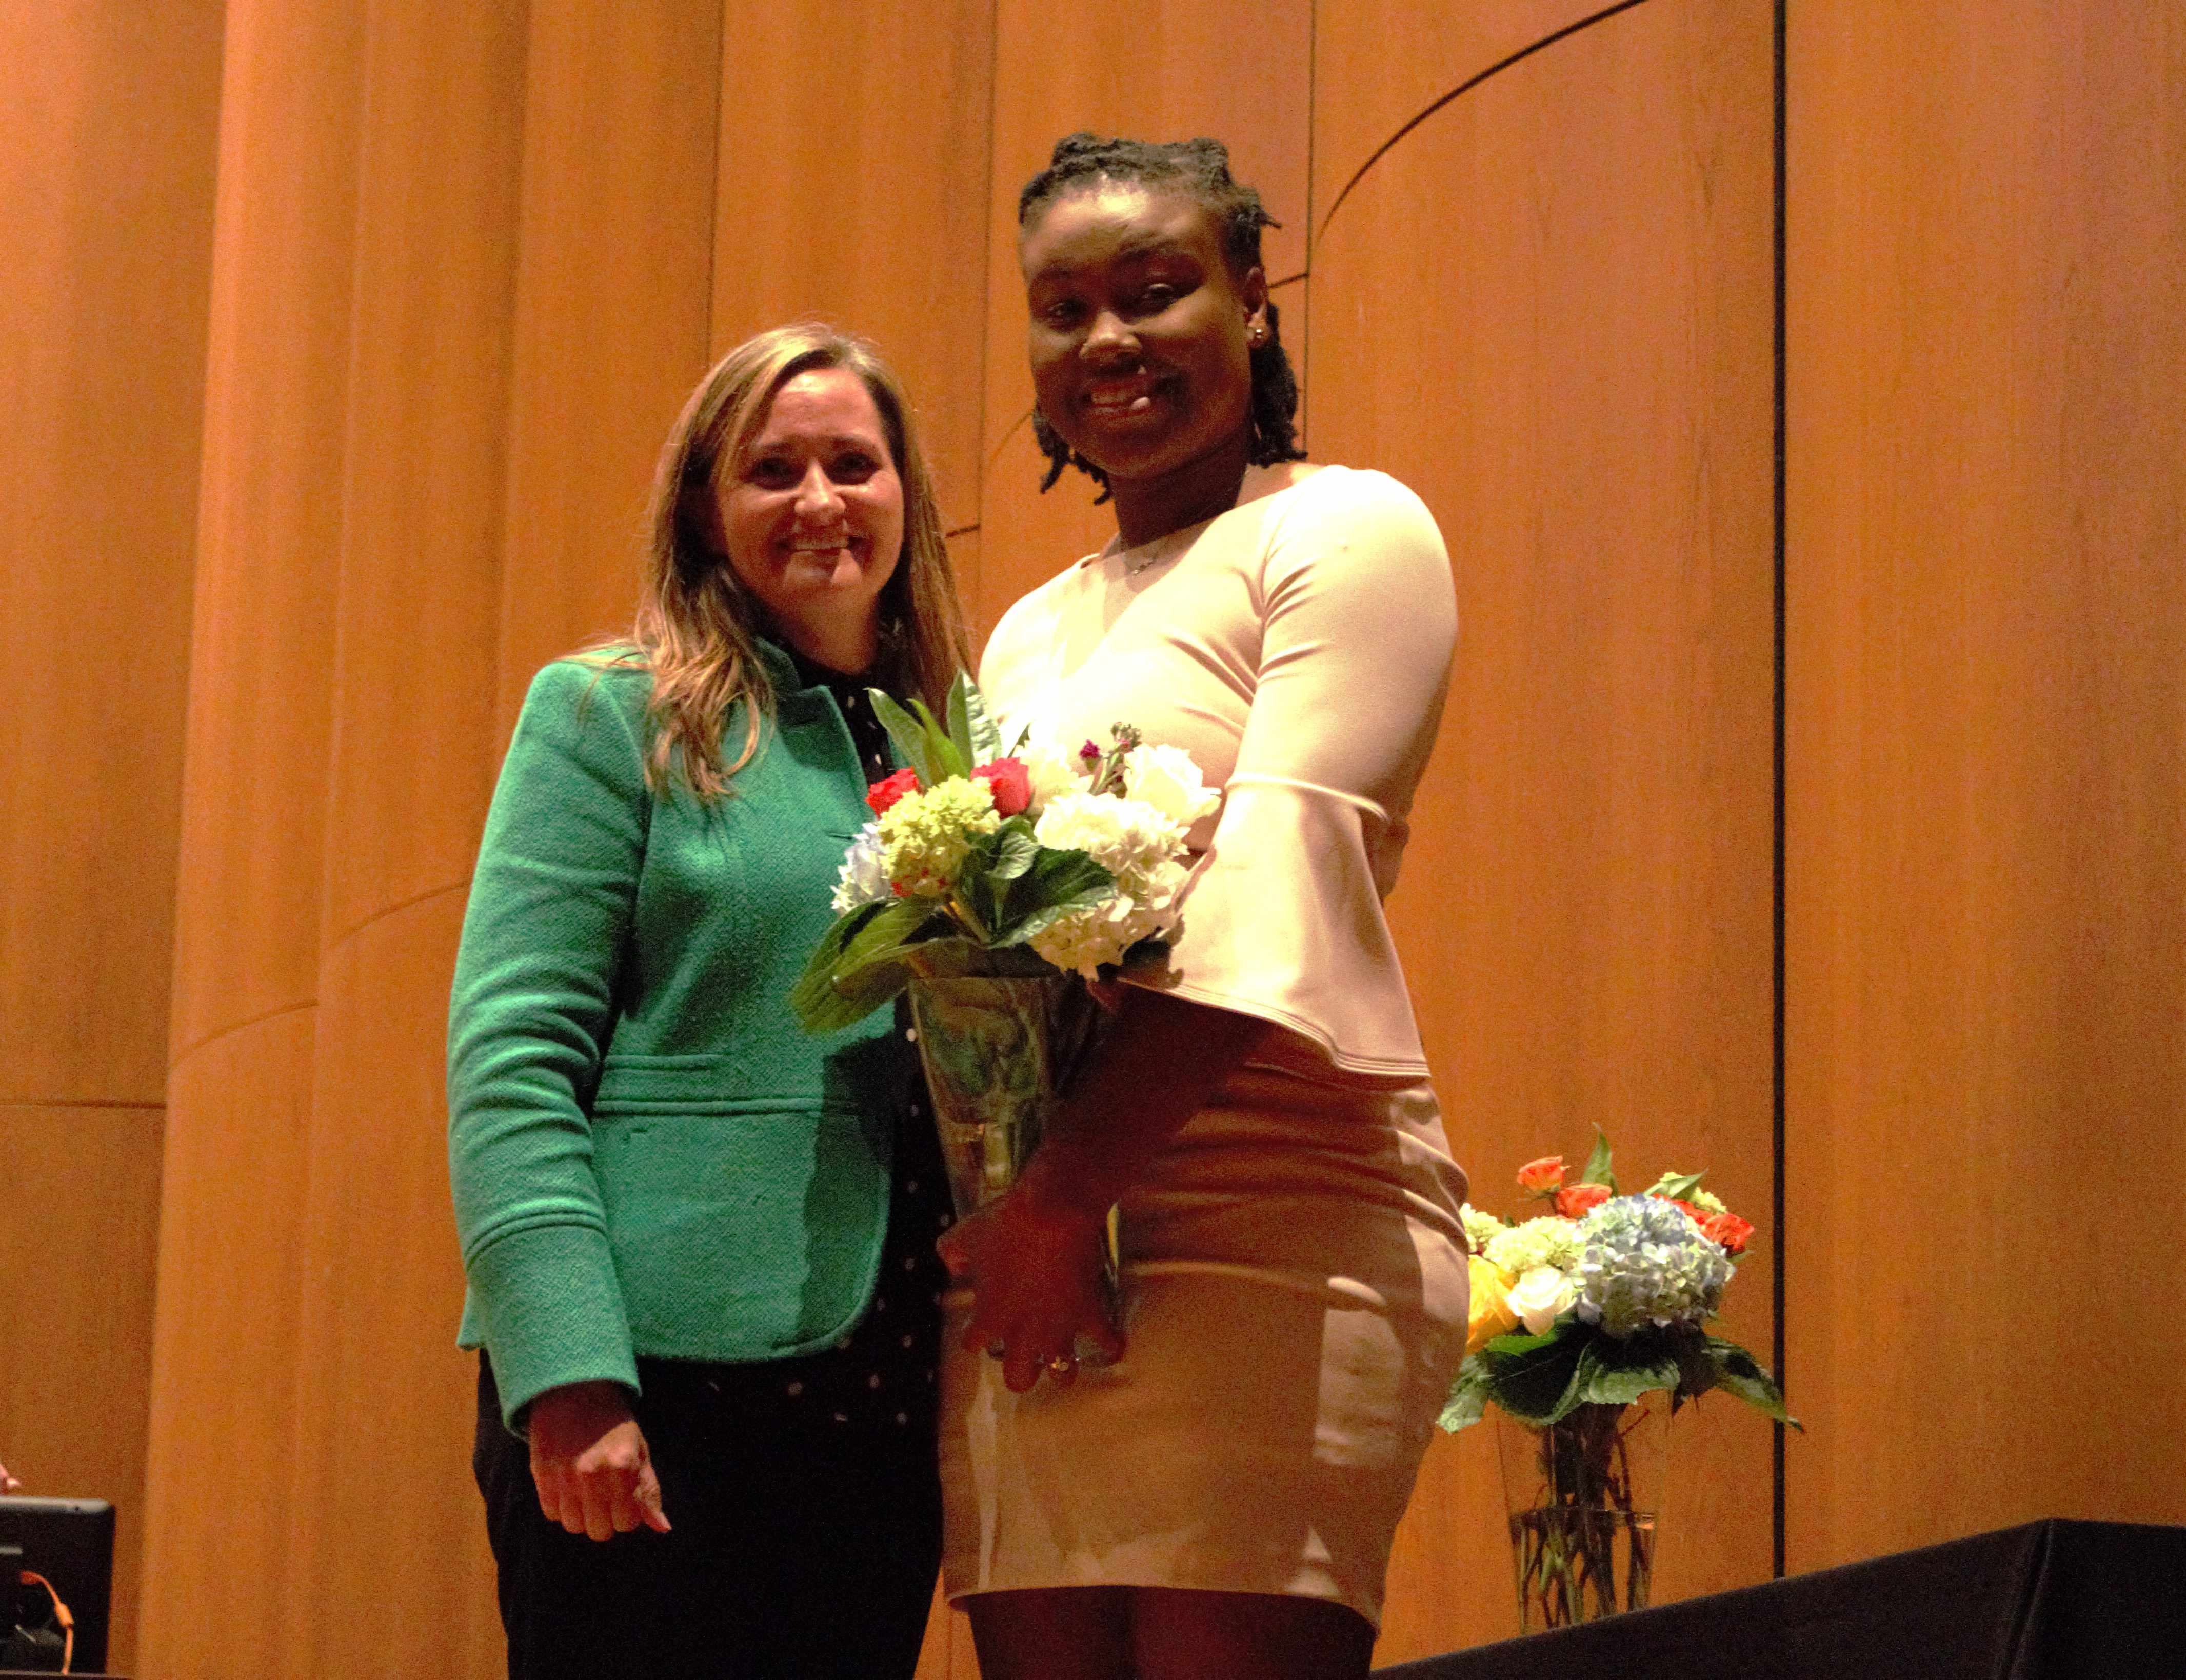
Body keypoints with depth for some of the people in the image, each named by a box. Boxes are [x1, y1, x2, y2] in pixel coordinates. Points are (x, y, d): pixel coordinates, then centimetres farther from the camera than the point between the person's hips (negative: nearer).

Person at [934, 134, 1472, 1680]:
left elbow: (1277, 895, -11)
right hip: (1021, 1265, 7)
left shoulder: (1342, 534, 2)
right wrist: (1001, 1227, 2)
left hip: (1270, 1243, -6)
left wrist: (1068, 1202, -18)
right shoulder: (1032, 634, 24)